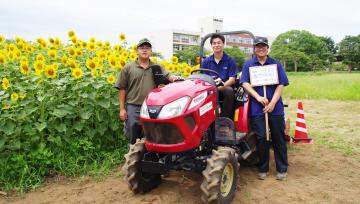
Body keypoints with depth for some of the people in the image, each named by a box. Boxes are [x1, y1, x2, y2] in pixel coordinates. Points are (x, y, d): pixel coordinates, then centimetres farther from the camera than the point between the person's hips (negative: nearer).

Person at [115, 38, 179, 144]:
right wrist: (122, 109, -2)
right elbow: (122, 89, 3)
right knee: (133, 138, 6)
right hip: (133, 108, -1)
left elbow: (168, 75, -4)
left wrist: (174, 78, -30)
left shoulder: (157, 67, 11)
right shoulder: (128, 68, 5)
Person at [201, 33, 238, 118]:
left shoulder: (230, 61, 4)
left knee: (229, 91, -35)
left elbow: (232, 80, -3)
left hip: (224, 88, -1)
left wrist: (220, 86, -23)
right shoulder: (206, 61, 10)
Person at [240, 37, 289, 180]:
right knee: (261, 138, 3)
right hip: (257, 108, -1)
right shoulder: (248, 64, 7)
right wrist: (258, 97, -15)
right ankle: (263, 169, 18)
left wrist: (273, 103, -10)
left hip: (275, 107, 1)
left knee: (278, 138, 7)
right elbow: (245, 83, -2)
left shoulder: (276, 64, 8)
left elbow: (281, 84, 2)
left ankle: (282, 169, 20)